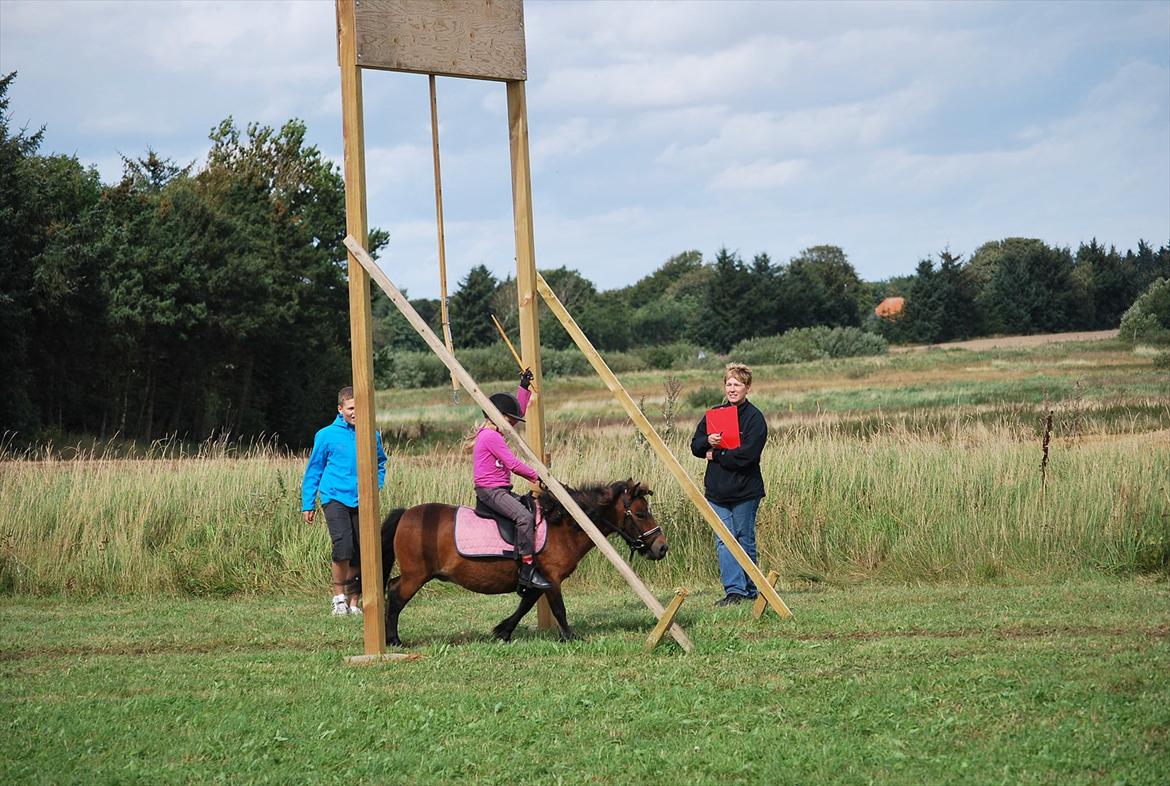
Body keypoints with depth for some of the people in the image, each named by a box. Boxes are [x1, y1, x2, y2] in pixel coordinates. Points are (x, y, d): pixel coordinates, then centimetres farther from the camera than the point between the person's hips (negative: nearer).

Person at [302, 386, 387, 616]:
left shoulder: (371, 435, 5)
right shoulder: (327, 435, -2)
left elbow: (380, 463, 22)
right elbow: (313, 470, 5)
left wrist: (375, 487, 5)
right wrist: (308, 504, 5)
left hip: (361, 501, 4)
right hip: (335, 498, -3)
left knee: (359, 554, 6)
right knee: (343, 545, -21)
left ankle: (353, 601, 19)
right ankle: (339, 597, -7)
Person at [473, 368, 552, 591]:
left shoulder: (494, 432, 15)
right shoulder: (491, 436, -15)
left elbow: (519, 411, 27)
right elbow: (513, 464, -17)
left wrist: (524, 387, 23)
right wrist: (536, 476, -8)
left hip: (500, 490, 11)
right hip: (490, 490, -11)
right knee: (525, 517, -27)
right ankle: (527, 570, -31)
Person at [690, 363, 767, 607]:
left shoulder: (754, 417, -6)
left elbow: (748, 454, -16)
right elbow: (696, 446, 13)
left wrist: (716, 455, -10)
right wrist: (708, 441, -10)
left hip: (745, 491, -5)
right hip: (717, 490, 5)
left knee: (745, 540, 4)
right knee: (723, 541, -3)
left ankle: (749, 590, 13)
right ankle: (734, 590, -5)